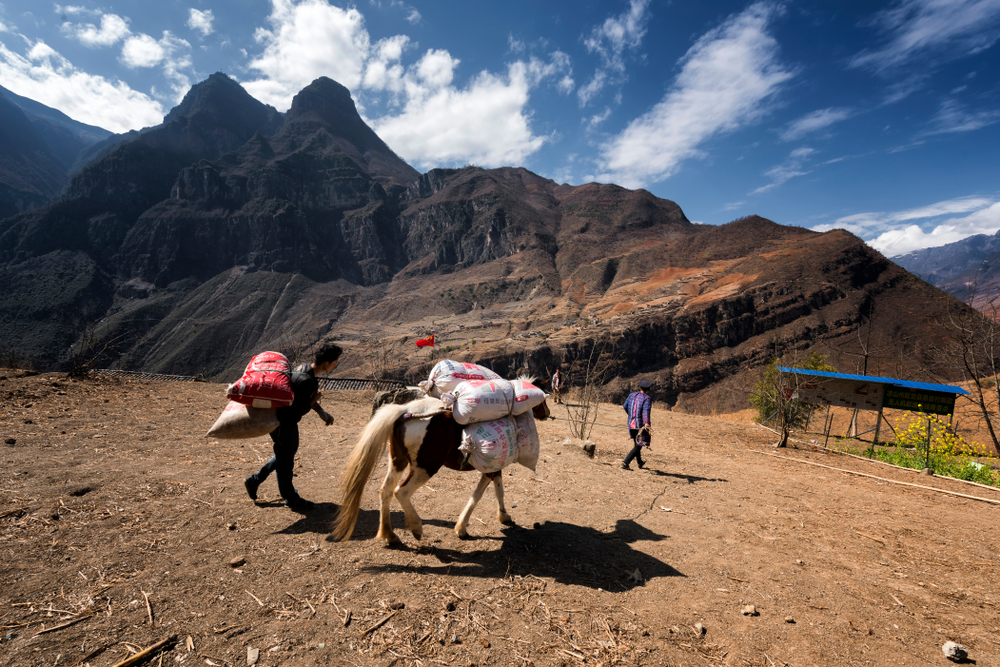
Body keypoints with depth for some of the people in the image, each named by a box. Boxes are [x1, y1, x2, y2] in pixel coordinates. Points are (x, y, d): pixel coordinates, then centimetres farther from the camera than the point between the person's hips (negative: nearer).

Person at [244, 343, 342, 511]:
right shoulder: (308, 381, -32)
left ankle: (253, 481, 41)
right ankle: (291, 499, 29)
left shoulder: (303, 368, 0)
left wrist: (322, 412, 8)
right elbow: (301, 410, -29)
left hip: (286, 421, 10)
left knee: (284, 456, 27)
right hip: (284, 424, -9)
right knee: (285, 461, 11)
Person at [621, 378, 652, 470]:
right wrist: (646, 423, -37)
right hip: (640, 425, -6)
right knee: (638, 446, 0)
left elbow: (625, 406, 17)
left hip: (631, 424, 6)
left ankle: (639, 463, 40)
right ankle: (625, 463, -13)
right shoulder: (647, 398, -10)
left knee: (636, 444, 23)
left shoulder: (632, 395, 8)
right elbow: (646, 411, -25)